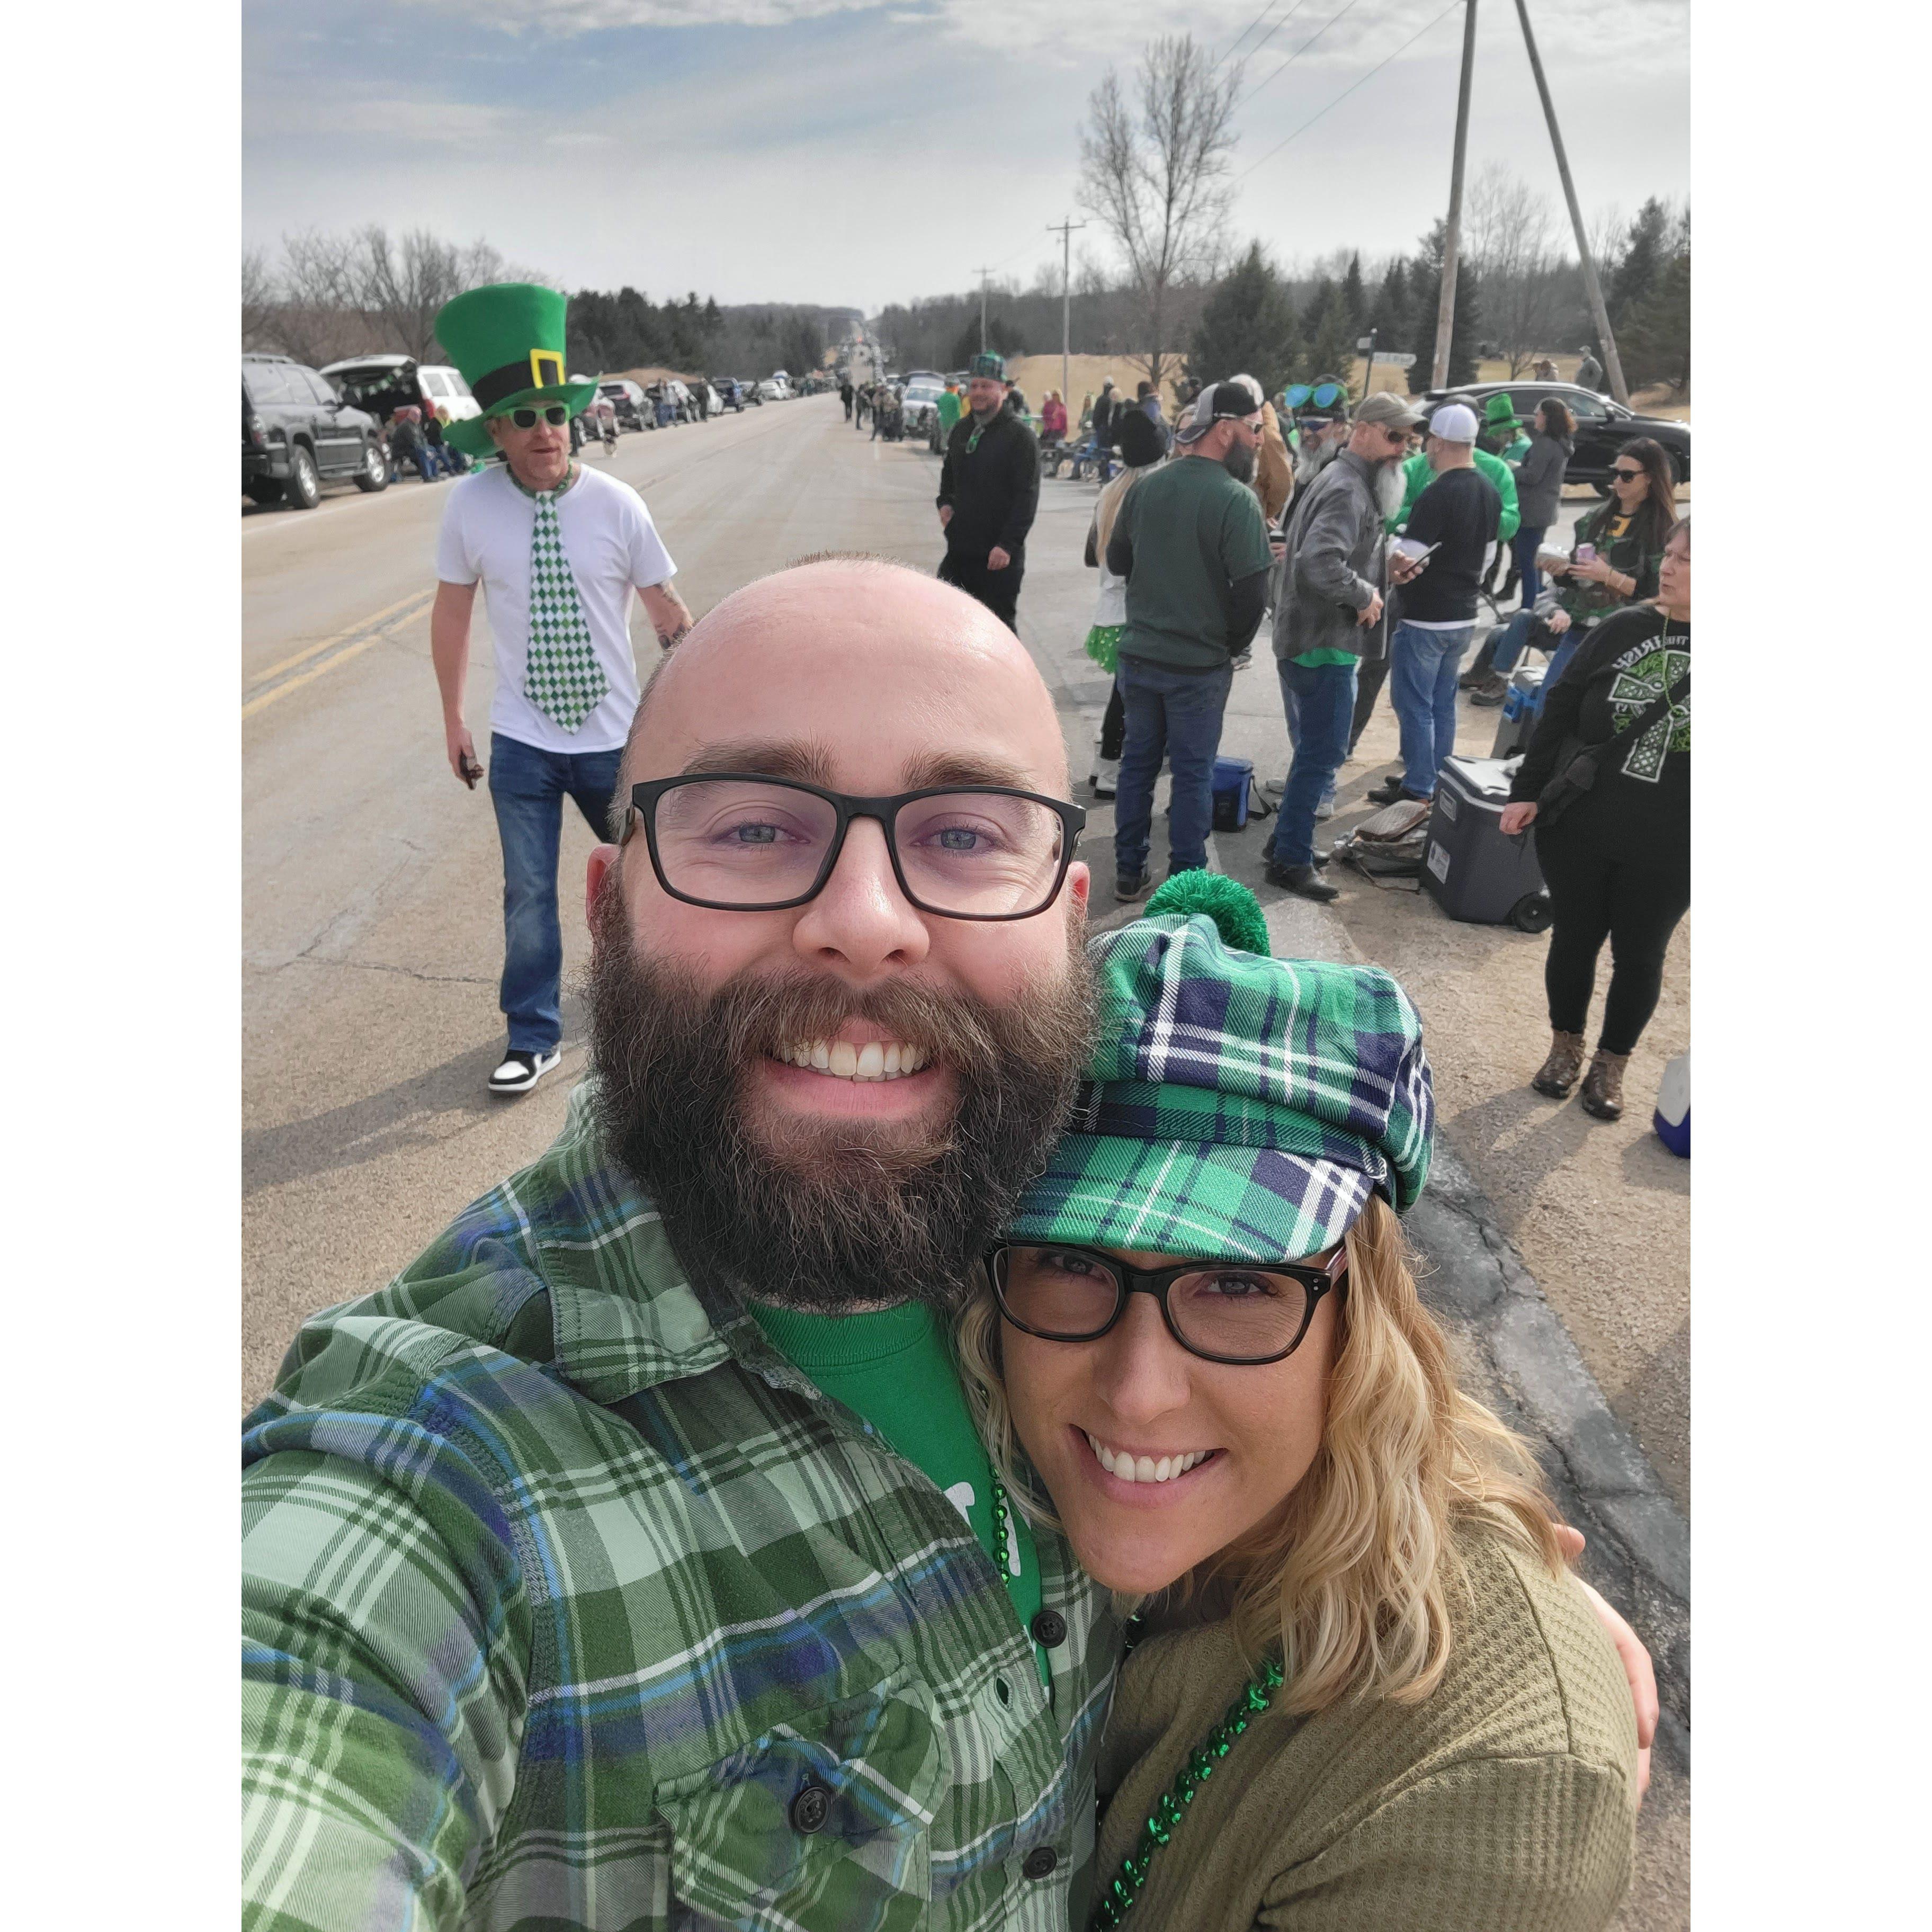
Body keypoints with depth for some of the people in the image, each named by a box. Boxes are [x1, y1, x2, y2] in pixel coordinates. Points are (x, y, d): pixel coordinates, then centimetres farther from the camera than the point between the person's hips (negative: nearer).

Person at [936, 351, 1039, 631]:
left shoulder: (1019, 435, -8)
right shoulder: (961, 430, 12)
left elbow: (1027, 497, -13)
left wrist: (1008, 545, -21)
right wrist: (945, 502, 6)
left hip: (999, 555, -6)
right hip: (960, 549, 6)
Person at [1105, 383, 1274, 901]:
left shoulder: (1145, 486, 0)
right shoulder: (1236, 498, -17)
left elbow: (1117, 561, 12)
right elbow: (1252, 592, -18)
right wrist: (1231, 646, -2)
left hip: (1139, 654, 5)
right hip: (1200, 663, -5)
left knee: (1138, 761, 15)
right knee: (1193, 773, 6)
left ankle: (1129, 872, 23)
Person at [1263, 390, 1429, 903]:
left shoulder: (1351, 482, 16)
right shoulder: (1347, 490, -18)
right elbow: (1319, 563, -33)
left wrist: (1382, 569, 10)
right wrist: (1365, 594, -20)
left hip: (1304, 640, 11)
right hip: (1324, 646, -11)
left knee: (1314, 750, 19)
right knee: (1323, 754, -5)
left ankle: (1290, 840, 30)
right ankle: (1291, 859, 2)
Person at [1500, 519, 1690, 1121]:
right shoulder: (1622, 628, -4)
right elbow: (1560, 712, 2)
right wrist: (1527, 791, 0)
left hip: (1669, 850, -1)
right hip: (1578, 830, 1)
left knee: (1639, 956, 12)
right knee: (1574, 939, 13)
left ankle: (1611, 1065, 32)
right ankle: (1566, 1046, 35)